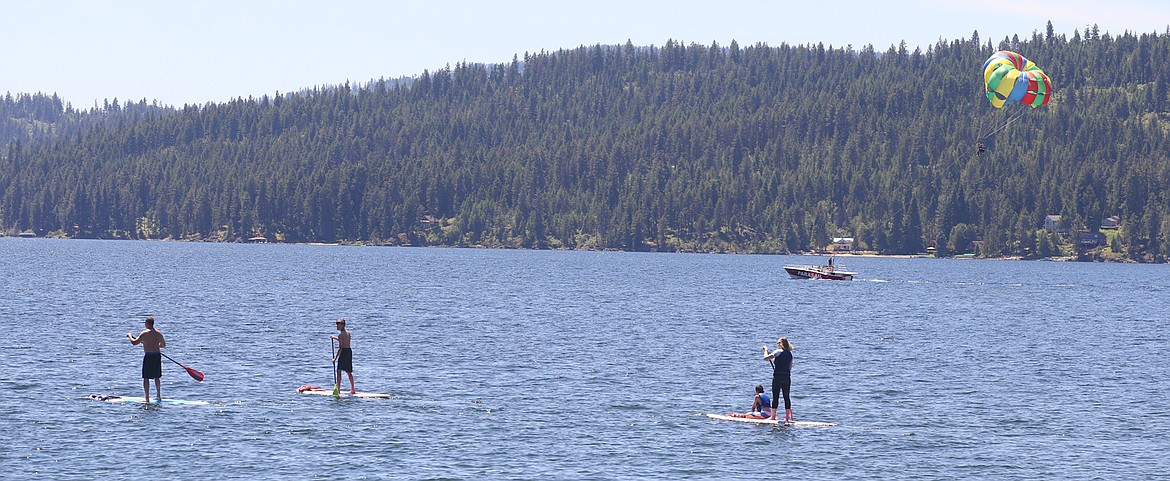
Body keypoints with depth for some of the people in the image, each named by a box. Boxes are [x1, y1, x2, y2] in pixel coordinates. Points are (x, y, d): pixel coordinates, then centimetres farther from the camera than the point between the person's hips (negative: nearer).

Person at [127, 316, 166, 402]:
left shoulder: (145, 333, -13)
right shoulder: (159, 333, 5)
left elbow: (134, 342, -14)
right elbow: (163, 345, 15)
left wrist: (130, 336, 4)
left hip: (148, 356, -6)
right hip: (157, 355, 6)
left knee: (146, 378, -1)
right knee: (157, 377, 18)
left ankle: (147, 397, -3)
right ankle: (158, 395, 24)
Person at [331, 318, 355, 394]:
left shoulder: (340, 335, -14)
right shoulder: (348, 333, 11)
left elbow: (340, 348, -18)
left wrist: (335, 358, -16)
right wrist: (335, 338, 29)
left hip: (343, 352, -8)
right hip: (349, 351, 8)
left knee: (339, 371, -5)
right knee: (349, 372, 16)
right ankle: (353, 389, 19)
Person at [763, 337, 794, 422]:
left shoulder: (778, 352, -9)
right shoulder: (789, 354, 11)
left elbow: (766, 358, -11)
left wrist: (766, 350, 5)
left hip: (778, 377, -6)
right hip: (787, 377, 6)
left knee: (775, 397, -1)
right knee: (786, 397, 7)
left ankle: (773, 416, 2)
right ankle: (787, 417, 7)